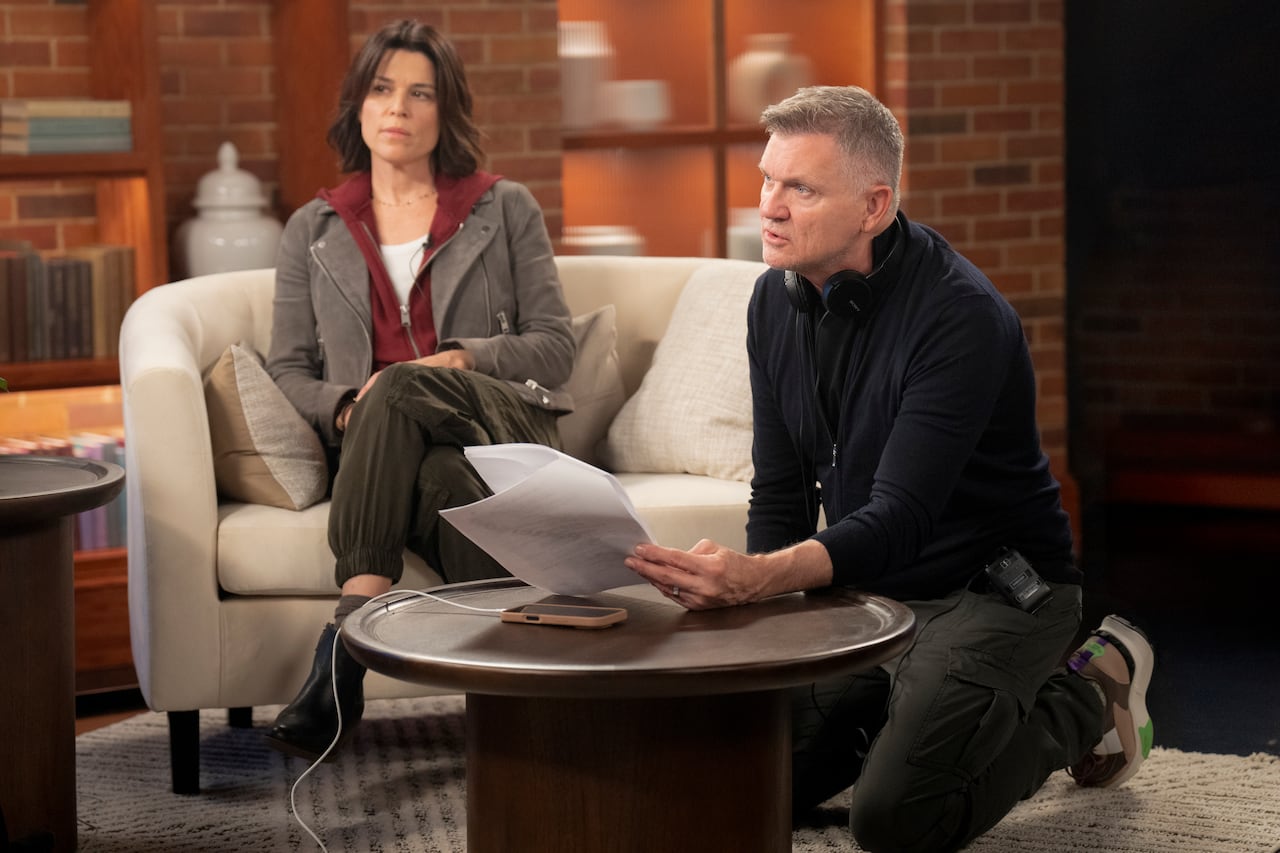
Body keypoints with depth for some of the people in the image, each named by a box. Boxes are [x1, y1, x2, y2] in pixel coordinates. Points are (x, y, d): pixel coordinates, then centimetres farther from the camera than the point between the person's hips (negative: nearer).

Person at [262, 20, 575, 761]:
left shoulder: (506, 211, 15)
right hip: (381, 450, 2)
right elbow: (288, 368, 13)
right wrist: (346, 408, -11)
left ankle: (344, 652, -47)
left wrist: (459, 361, -11)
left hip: (506, 432, -1)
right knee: (444, 481, -38)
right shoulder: (314, 232, 19)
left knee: (399, 388, -37)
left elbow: (555, 347, 8)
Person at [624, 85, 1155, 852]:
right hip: (861, 585, 7)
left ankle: (1087, 698, 3)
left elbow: (898, 523, -33)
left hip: (991, 590, -7)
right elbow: (781, 495, 6)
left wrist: (759, 577, -50)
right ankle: (904, 702, 18)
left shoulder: (959, 315, -25)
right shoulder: (778, 300, -1)